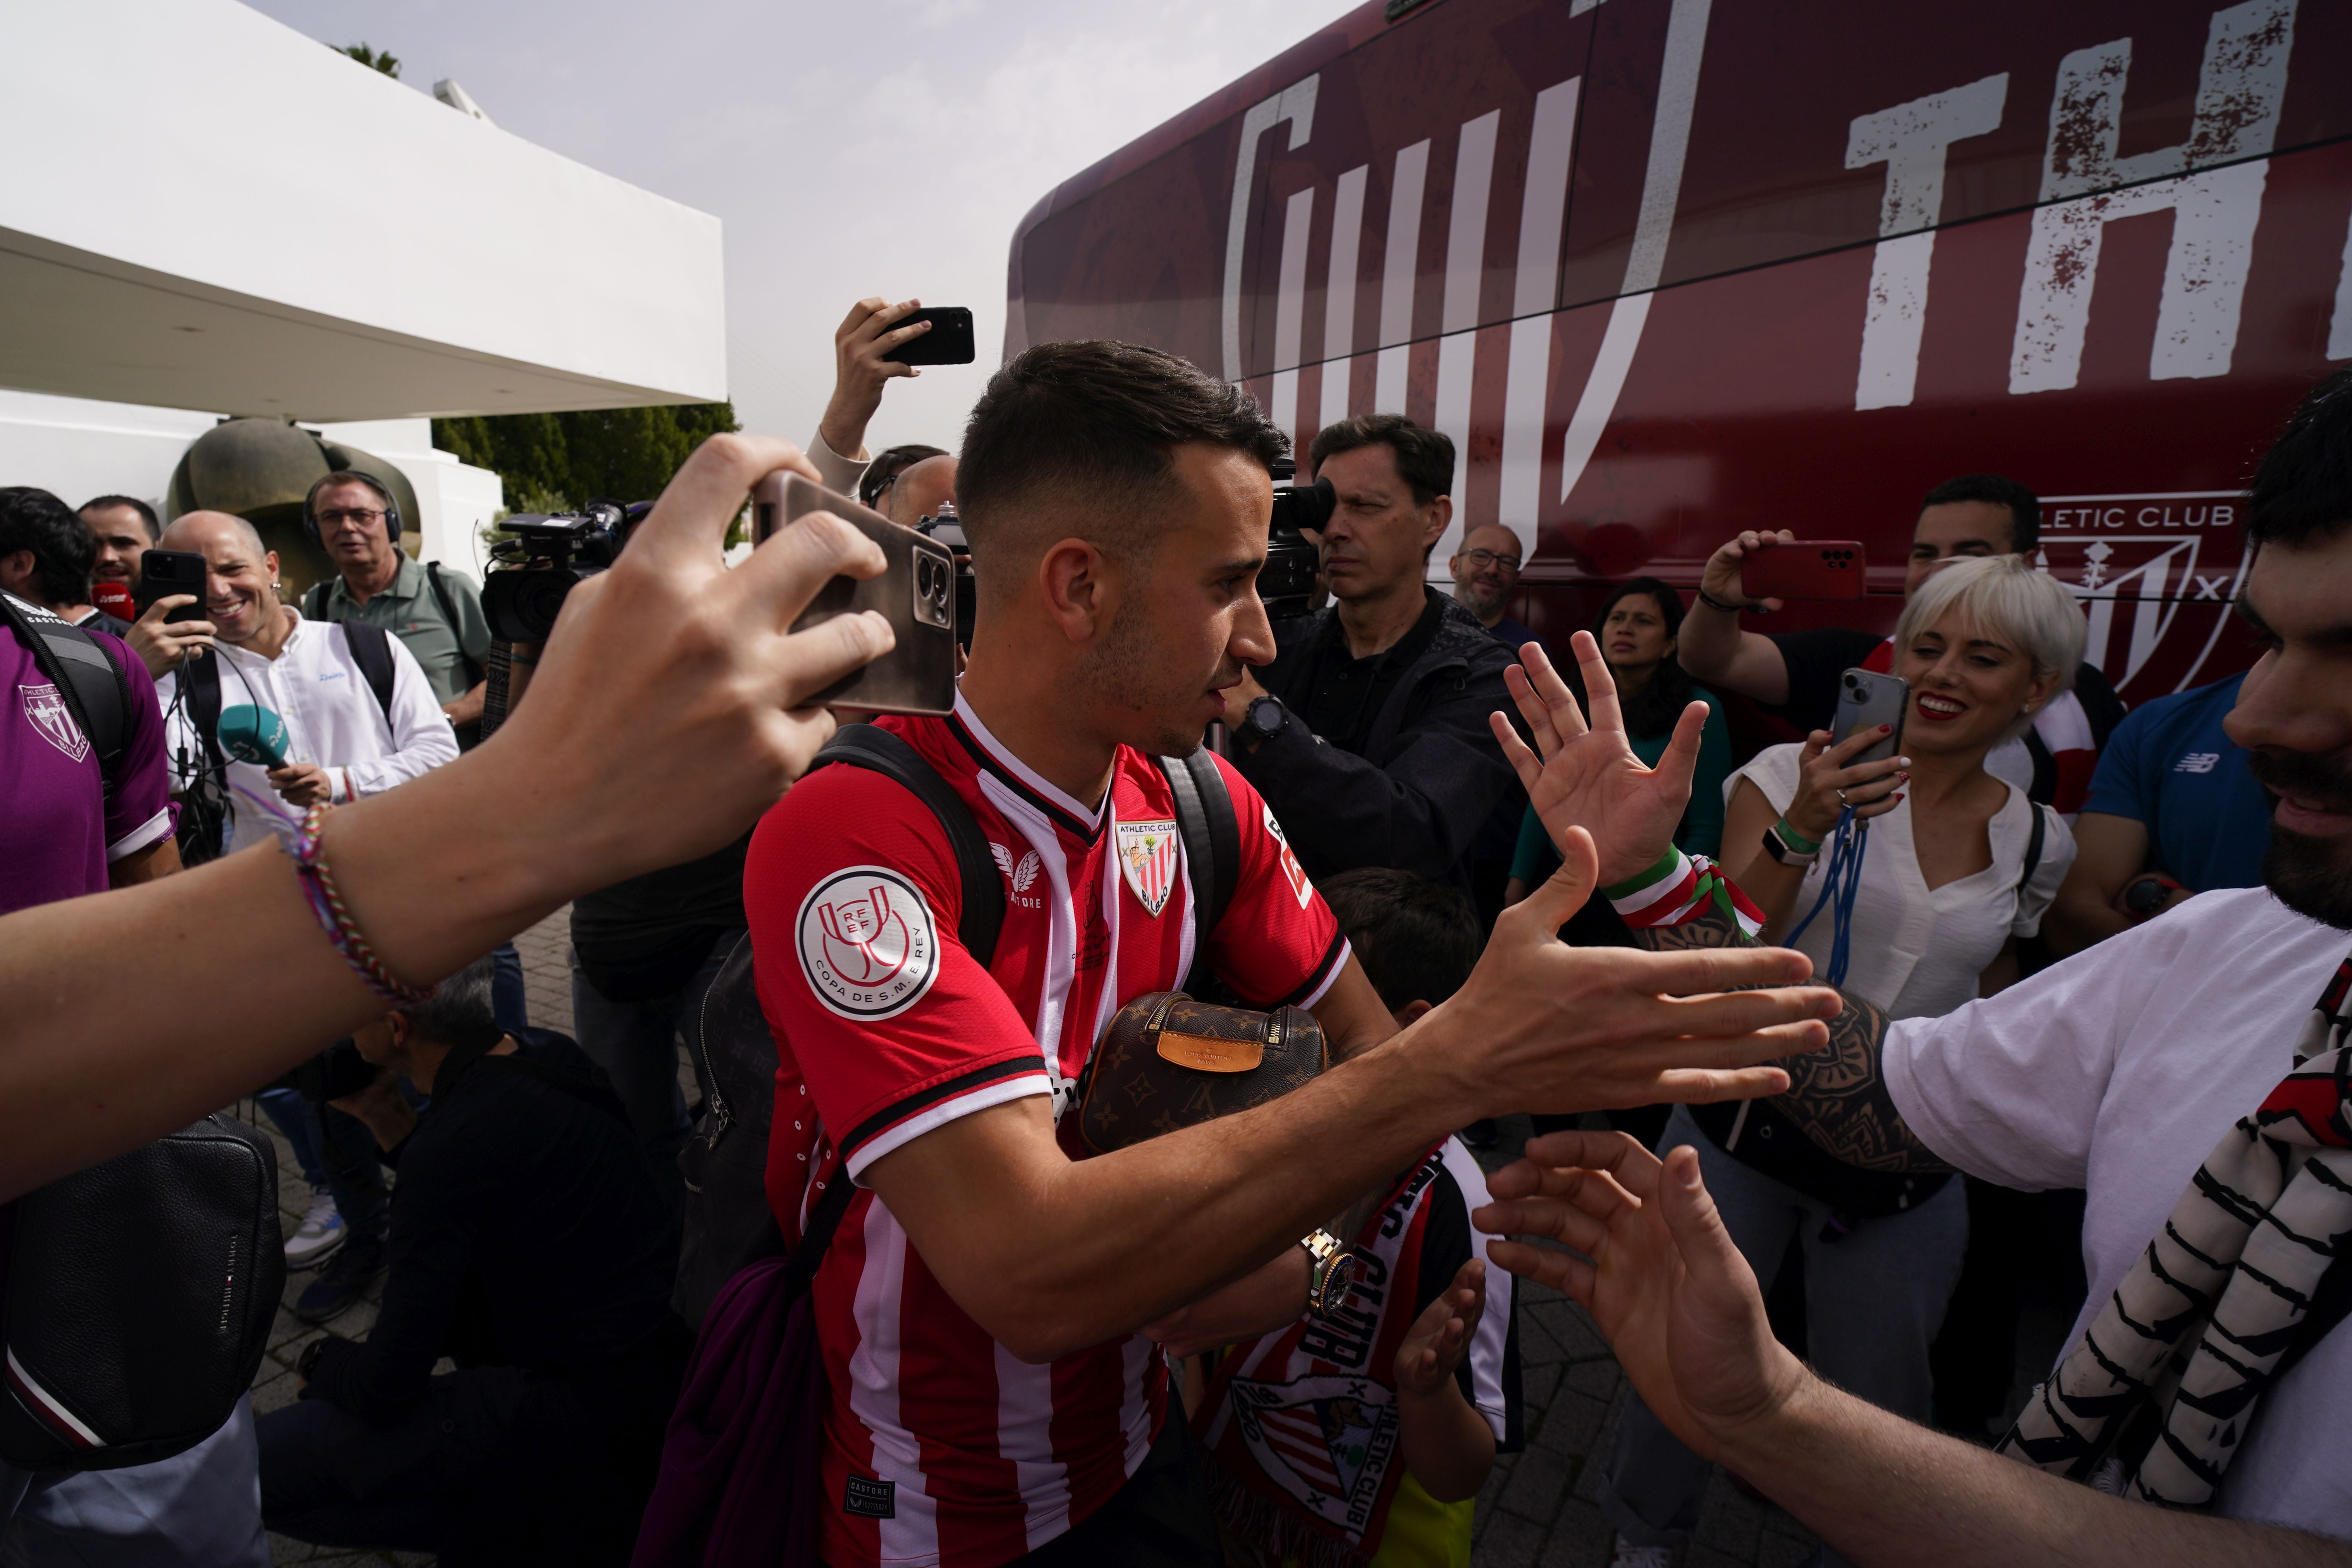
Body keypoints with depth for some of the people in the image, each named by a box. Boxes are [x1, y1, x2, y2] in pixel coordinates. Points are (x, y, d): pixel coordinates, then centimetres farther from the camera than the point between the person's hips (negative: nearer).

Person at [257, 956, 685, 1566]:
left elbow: (384, 1388, -15)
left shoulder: (458, 1139, -24)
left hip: (602, 1420, -9)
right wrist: (387, 1119, 6)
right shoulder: (543, 1054, -1)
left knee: (265, 1466, -6)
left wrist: (321, 1360, 7)